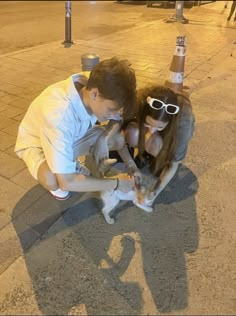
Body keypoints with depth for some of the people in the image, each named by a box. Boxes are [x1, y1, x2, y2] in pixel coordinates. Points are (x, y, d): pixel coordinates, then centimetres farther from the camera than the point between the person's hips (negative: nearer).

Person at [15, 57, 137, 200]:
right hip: (36, 143, -5)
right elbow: (66, 182, -39)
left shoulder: (95, 85, -25)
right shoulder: (59, 115, -43)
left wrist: (104, 139, -24)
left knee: (119, 140, -12)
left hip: (73, 136, 6)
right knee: (52, 180, -38)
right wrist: (116, 183, -30)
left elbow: (117, 119, -4)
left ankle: (71, 162, 11)